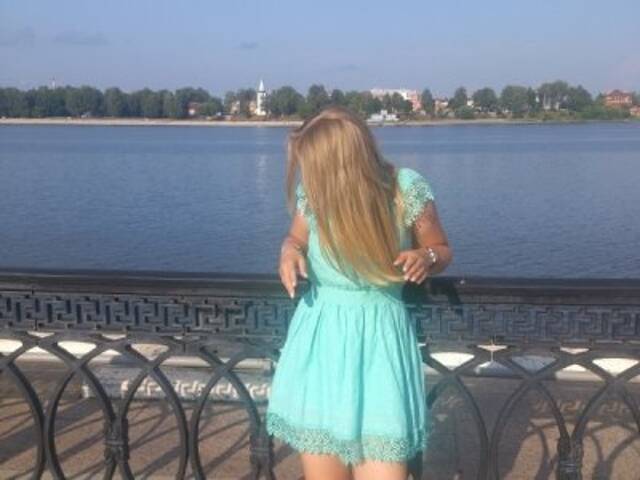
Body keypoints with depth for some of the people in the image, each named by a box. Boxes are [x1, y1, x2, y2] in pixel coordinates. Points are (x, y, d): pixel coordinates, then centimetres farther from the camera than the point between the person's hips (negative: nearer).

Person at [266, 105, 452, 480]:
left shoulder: (407, 188, -10)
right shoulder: (312, 193, -4)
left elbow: (442, 250, 4)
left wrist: (426, 258, -19)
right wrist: (290, 253, -8)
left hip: (380, 339, -2)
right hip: (319, 337, 3)